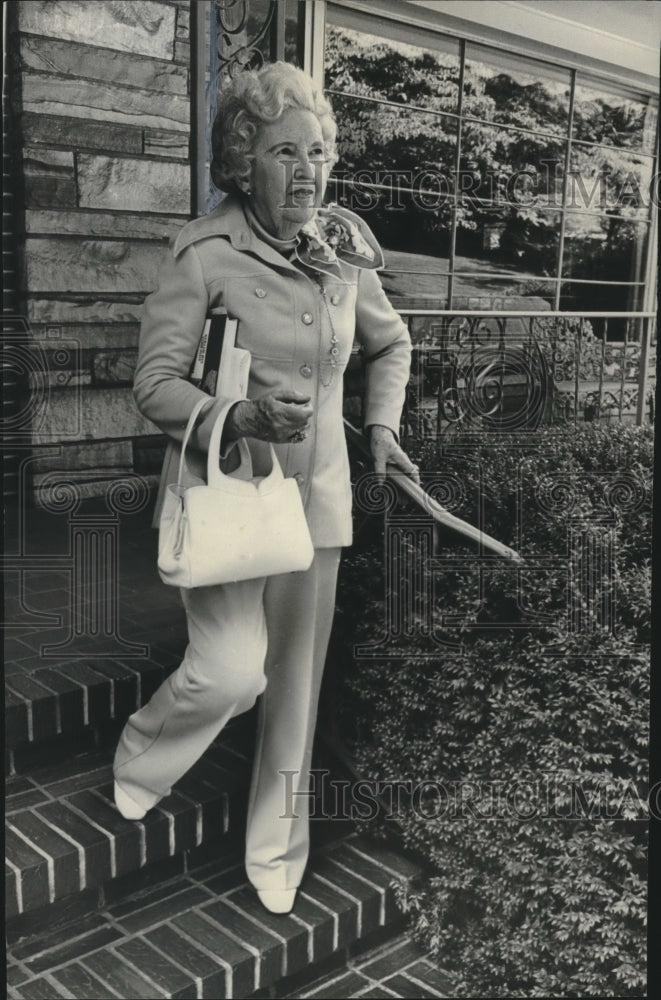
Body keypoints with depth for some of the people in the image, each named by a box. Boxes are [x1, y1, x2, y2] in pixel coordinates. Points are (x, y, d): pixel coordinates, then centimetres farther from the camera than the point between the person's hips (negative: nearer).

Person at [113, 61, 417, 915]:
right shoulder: (206, 255, -13)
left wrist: (381, 425, 5)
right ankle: (138, 765, 21)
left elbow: (391, 344, 19)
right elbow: (154, 384, -12)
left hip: (315, 490, 5)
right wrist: (243, 416, -29)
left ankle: (277, 855, 31)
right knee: (232, 669, -15)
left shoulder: (346, 253, 2)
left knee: (295, 681, 11)